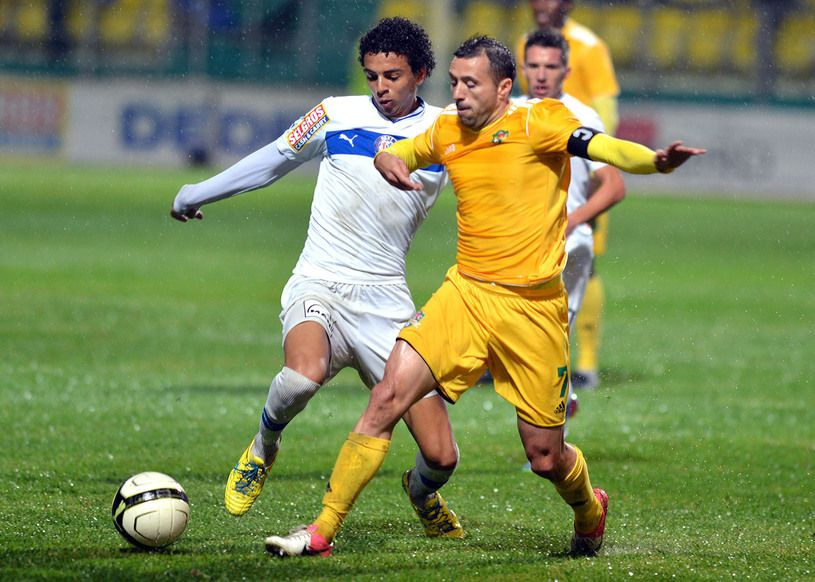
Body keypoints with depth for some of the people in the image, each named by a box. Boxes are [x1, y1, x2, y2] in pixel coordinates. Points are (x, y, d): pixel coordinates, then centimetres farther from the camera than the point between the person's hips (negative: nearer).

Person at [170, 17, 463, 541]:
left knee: (441, 457, -7)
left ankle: (422, 492, 33)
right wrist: (196, 194, 29)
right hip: (319, 286, -1)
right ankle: (264, 447, -3)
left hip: (386, 300, 1)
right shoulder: (338, 115, 6)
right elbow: (272, 162, 20)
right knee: (304, 375, -38)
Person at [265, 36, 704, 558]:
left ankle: (590, 510, 39)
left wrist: (658, 161, -46)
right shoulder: (446, 133, 8)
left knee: (546, 459, 3)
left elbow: (605, 148, -24)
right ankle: (322, 530, -8)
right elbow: (398, 154, 27)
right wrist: (389, 162, 1)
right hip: (466, 294, 4)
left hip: (534, 309, -4)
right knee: (388, 399, -14)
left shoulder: (539, 122, -8)